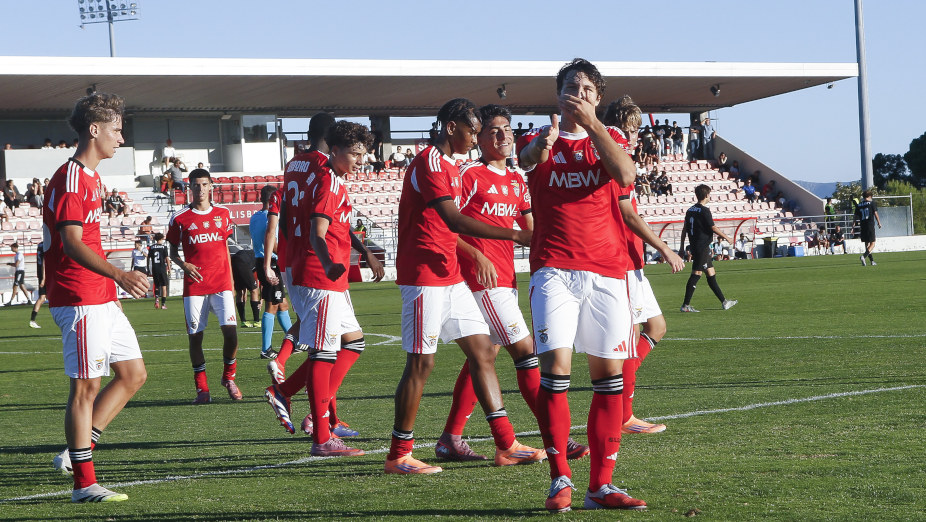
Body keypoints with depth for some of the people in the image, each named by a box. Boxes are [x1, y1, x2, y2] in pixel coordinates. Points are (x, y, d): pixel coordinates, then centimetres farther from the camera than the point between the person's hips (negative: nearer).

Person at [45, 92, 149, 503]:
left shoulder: (91, 177, 18)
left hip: (101, 298, 10)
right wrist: (118, 275, -36)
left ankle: (76, 452, 13)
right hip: (78, 299, -10)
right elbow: (71, 243, -24)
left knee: (133, 374, 10)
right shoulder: (70, 178, -14)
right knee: (86, 386, -6)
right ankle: (83, 483, -1)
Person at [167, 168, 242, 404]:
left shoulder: (223, 214, 10)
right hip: (194, 285, -1)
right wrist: (184, 265, -10)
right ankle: (202, 388, 9)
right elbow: (173, 252, 10)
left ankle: (229, 377, 11)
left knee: (230, 330, -11)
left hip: (221, 283, 1)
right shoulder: (180, 218, 3)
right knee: (195, 336, 0)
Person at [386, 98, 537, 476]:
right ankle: (398, 455, 1)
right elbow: (454, 220, -24)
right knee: (421, 361, -6)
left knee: (483, 350, 7)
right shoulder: (429, 162, -14)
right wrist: (514, 235, -27)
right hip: (424, 275, -10)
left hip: (450, 276, 10)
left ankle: (505, 444, 9)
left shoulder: (449, 166, 18)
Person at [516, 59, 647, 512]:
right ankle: (560, 479, -7)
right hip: (554, 268, -2)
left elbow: (625, 175, -10)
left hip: (606, 270, 2)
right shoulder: (540, 139, 9)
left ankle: (601, 485, 7)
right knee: (555, 365, -15)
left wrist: (591, 124, -16)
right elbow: (530, 156, -18)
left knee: (608, 373, 2)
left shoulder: (609, 138, 12)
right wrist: (544, 144, -42)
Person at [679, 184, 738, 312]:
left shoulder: (691, 210, 11)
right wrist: (726, 237, -1)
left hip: (695, 247, 9)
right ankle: (686, 305, -9)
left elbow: (684, 229, 13)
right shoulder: (704, 211, -13)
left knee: (711, 273, 13)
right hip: (702, 247, -9)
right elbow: (713, 228, -12)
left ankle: (724, 302, 18)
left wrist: (682, 245, 17)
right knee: (696, 274, -8)